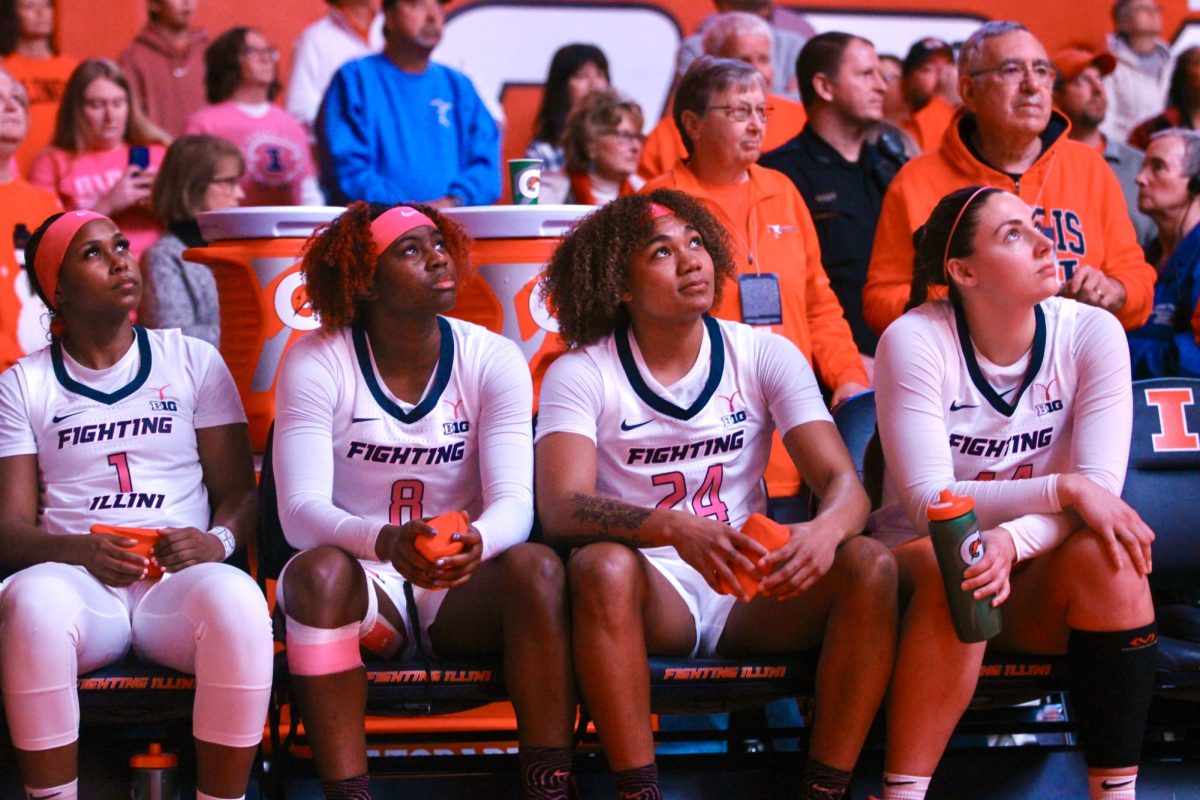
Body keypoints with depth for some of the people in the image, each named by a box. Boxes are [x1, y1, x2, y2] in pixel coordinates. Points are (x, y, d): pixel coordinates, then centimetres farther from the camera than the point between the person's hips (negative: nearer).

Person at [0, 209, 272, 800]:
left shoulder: (194, 361, 16)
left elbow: (240, 491, 12)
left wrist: (218, 540, -11)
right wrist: (78, 550, -14)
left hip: (180, 578, 1)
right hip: (79, 579, 0)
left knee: (237, 601, -36)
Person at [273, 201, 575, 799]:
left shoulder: (494, 361, -2)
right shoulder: (316, 362, -7)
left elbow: (514, 504, -12)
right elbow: (300, 511, -17)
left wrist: (476, 542, -38)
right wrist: (386, 542, -39)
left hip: (465, 594, 2)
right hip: (365, 590, -1)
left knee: (537, 566, -29)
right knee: (319, 570, -34)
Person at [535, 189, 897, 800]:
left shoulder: (765, 356, 4)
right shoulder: (582, 375, -3)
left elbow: (844, 483, -6)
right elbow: (560, 509, -19)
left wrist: (823, 532, -32)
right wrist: (675, 530, -38)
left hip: (754, 598, 2)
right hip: (650, 598, -2)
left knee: (868, 565, -24)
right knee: (602, 566, -34)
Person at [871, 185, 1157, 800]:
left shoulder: (1091, 334, -6)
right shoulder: (914, 341, -13)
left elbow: (1100, 490, -14)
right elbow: (929, 502, -19)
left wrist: (1012, 541, -34)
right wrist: (1064, 489, -32)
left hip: (1036, 587, 2)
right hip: (921, 563, -2)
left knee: (1105, 552, -29)